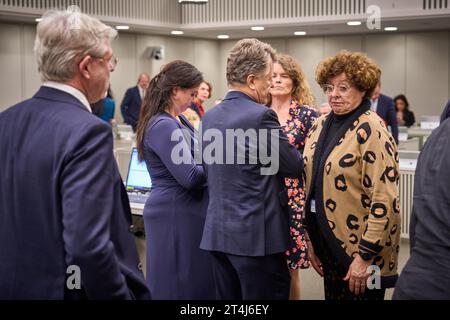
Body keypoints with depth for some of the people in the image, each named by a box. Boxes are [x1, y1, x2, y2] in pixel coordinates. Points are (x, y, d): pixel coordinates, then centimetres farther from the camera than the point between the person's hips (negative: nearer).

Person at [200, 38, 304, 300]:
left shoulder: (209, 116, 9)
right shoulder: (261, 115, -14)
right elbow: (295, 168, -6)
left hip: (218, 231, 8)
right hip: (258, 234, -7)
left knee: (228, 298, 15)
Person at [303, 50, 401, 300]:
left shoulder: (371, 129, -15)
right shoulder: (322, 125, 7)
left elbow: (384, 201, -19)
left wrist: (365, 255, -20)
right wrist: (311, 241, 13)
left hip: (358, 250, -7)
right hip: (329, 247, 7)